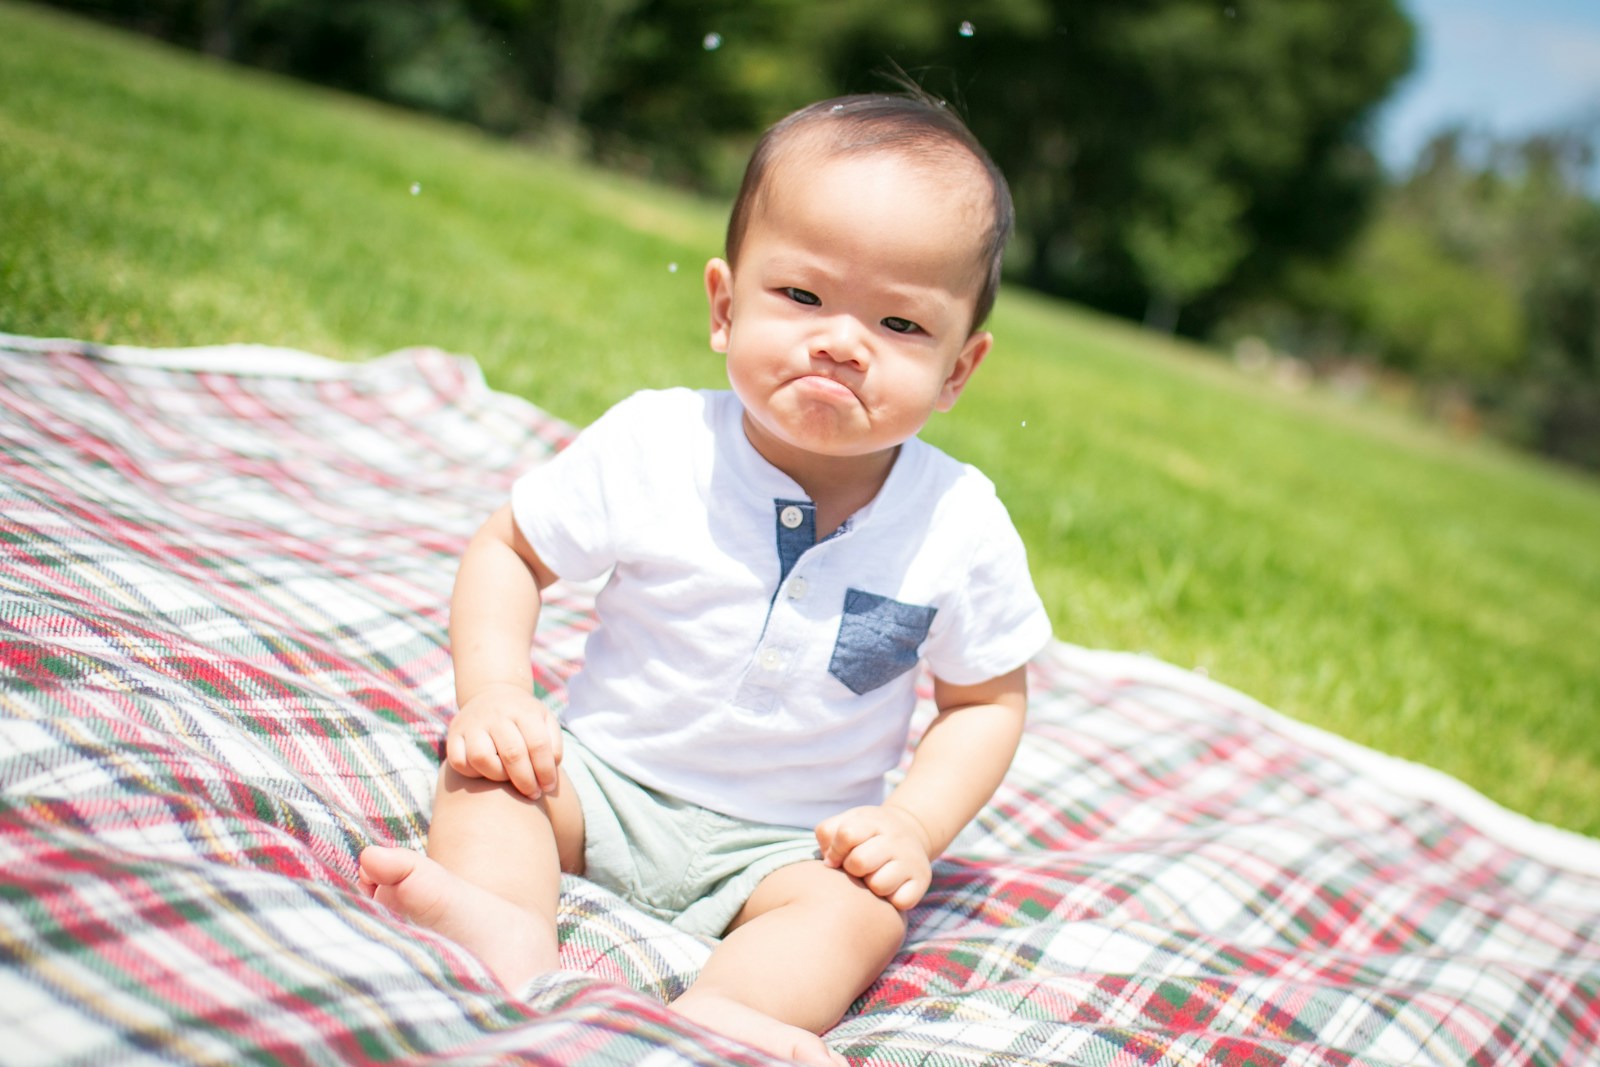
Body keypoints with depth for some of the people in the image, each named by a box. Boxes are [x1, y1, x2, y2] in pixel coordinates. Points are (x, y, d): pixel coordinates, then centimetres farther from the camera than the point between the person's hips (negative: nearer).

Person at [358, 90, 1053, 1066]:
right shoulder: (653, 447, -16)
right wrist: (495, 693, -18)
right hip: (603, 776, 1)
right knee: (489, 759, -21)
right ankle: (506, 930, -43)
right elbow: (509, 551, -2)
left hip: (789, 842, 0)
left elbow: (988, 699, 1)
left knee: (866, 910, -25)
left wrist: (915, 827, -13)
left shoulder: (961, 528, -13)